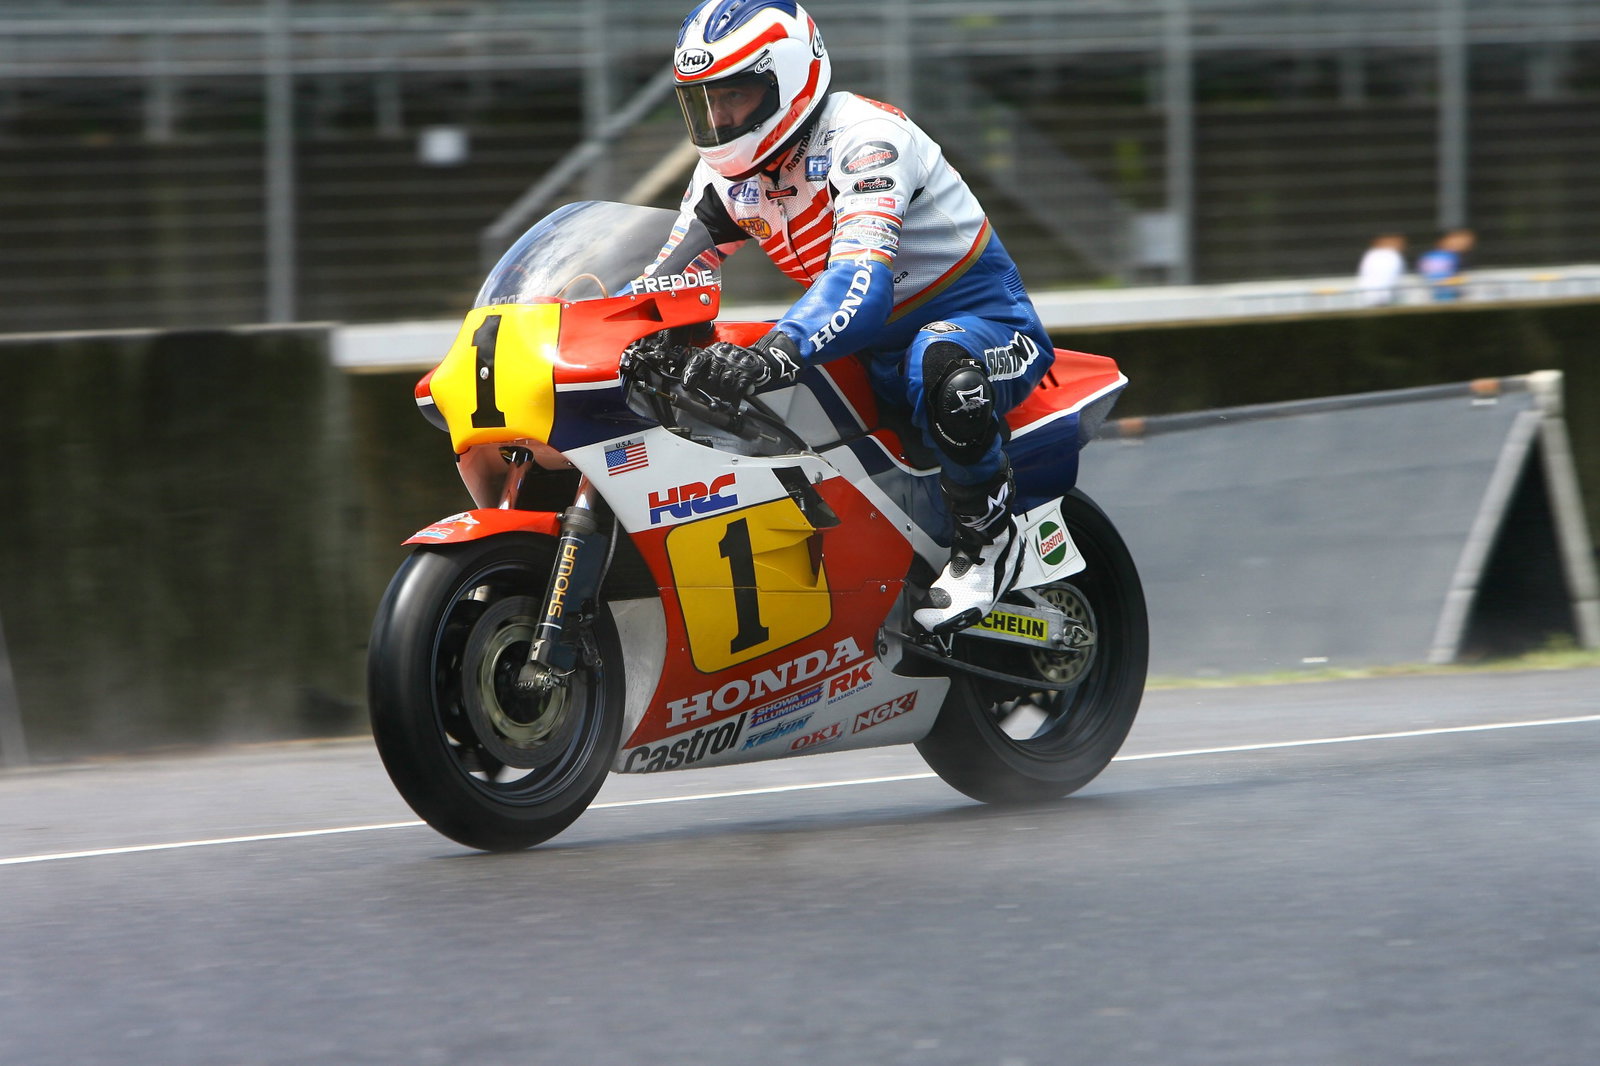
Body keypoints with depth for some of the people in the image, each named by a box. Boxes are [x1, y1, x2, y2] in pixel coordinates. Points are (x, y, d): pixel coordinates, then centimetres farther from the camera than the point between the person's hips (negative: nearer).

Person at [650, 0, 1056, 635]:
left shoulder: (862, 139, -25)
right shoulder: (727, 172, 2)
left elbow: (863, 282, -41)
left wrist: (776, 353, -58)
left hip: (987, 326, -8)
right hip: (874, 350, 8)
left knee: (935, 364, -43)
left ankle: (987, 538, -20)